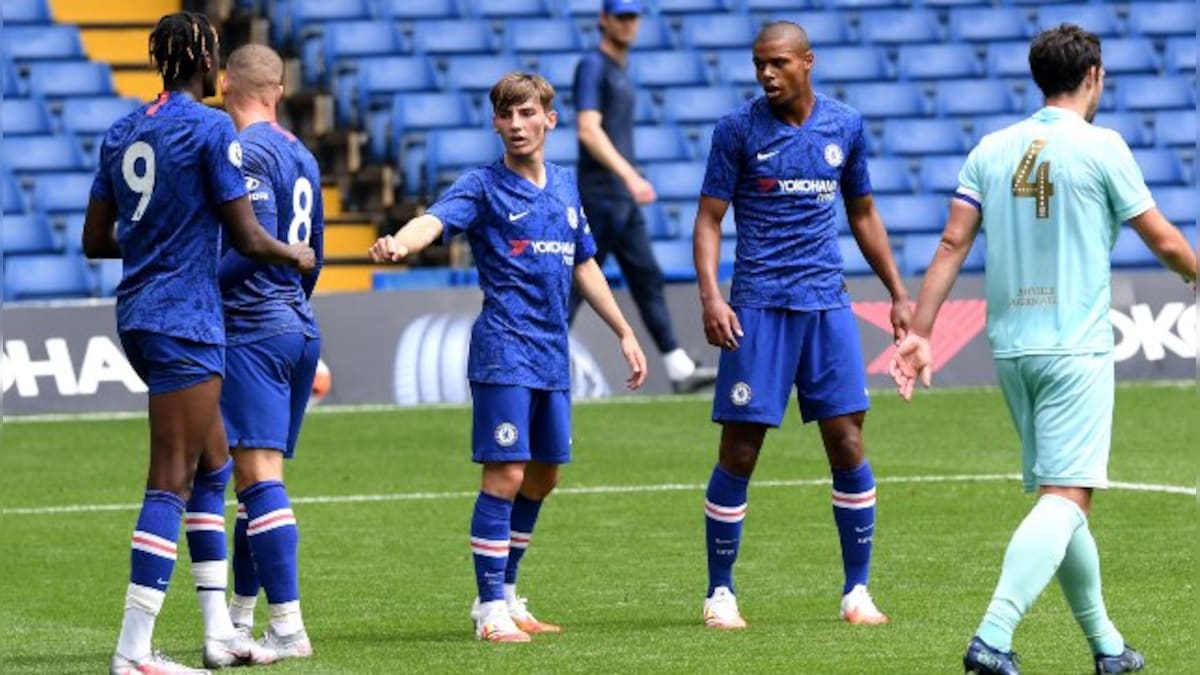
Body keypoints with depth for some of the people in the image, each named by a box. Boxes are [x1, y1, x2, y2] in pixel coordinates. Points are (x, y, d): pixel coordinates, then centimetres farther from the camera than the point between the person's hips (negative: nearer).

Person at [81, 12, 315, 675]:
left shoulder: (122, 131, 10)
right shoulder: (211, 128, -12)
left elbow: (95, 240, 14)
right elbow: (248, 238, -12)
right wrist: (295, 255, 8)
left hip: (138, 316, 8)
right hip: (184, 321, -8)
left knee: (213, 463, 18)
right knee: (171, 482, -7)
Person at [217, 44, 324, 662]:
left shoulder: (244, 152, -11)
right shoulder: (300, 154, 15)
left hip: (252, 332, -9)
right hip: (299, 328, 9)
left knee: (259, 475, -12)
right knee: (254, 474, 16)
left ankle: (288, 627, -17)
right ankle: (240, 617, 22)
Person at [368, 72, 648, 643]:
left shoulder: (565, 187, 14)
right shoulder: (483, 187, -5)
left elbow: (584, 266, 24)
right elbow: (435, 220, -24)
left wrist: (624, 333, 25)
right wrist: (399, 243, -46)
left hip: (552, 355, 7)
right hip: (504, 353, -7)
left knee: (542, 477, 12)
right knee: (506, 474, -10)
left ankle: (506, 594, 24)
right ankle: (490, 607, -5)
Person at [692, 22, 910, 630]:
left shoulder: (845, 127, 8)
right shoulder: (738, 130, -2)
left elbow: (862, 215, 19)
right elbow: (709, 218, -2)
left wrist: (898, 294, 17)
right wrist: (710, 295, -16)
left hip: (827, 302, 3)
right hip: (758, 304, -3)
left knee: (847, 445, -1)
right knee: (739, 452, -3)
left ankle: (856, 590, 8)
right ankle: (720, 593, 8)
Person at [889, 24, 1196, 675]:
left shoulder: (991, 150, 7)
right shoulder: (1100, 147, -6)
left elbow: (952, 243, 1)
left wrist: (919, 332, 2)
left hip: (1011, 347, 6)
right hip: (1076, 347, -6)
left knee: (1058, 497, 16)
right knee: (1065, 498, -11)